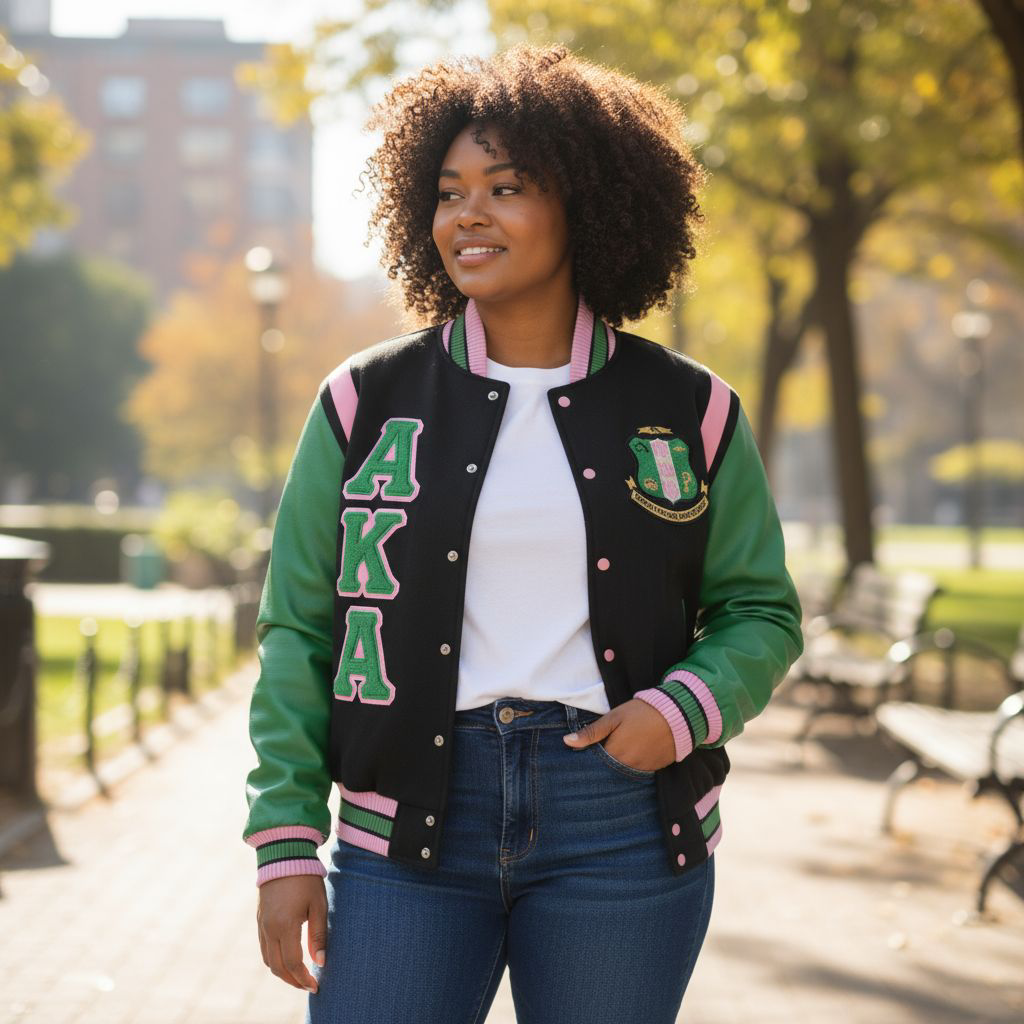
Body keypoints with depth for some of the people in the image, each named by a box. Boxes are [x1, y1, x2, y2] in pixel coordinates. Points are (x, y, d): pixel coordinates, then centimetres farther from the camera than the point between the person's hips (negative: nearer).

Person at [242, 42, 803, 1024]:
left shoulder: (691, 411, 4)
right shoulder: (366, 401, 4)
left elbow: (760, 613, 10)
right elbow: (298, 631, 4)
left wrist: (682, 710, -11)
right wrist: (286, 845, -3)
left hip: (620, 821, 0)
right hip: (409, 819, 0)